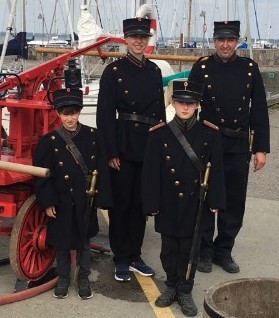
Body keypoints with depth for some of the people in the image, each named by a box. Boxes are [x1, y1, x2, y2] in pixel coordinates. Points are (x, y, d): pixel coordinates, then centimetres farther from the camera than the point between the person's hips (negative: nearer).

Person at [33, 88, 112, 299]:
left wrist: (102, 198, -5)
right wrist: (47, 203, -10)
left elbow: (102, 170, -2)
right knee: (61, 242, 12)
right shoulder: (49, 141, -8)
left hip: (86, 202, 1)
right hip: (62, 202, -1)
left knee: (84, 241, 14)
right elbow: (42, 175, -7)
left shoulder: (93, 136, -4)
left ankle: (84, 279, 29)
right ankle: (63, 279, 30)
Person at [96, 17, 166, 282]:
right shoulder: (113, 71, -5)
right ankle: (121, 260, 16)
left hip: (149, 144, 5)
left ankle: (135, 256, 24)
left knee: (141, 201, 12)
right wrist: (111, 152, -13)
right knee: (121, 202, 4)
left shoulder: (154, 71, 10)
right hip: (124, 145, -5)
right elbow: (105, 114, -9)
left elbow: (160, 110, 14)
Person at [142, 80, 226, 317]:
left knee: (190, 249, 9)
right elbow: (151, 173, -5)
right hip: (168, 205, 0)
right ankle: (171, 286, 31)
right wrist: (152, 204, -6)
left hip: (194, 205, 0)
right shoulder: (160, 135, -6)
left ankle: (185, 291, 23)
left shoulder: (210, 135, -3)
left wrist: (215, 201, -1)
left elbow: (215, 170, 1)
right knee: (169, 248, 13)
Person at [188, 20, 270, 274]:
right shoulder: (202, 67, -1)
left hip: (239, 146, 2)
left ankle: (223, 250, 24)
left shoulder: (250, 68, 3)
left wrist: (261, 148, -1)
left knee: (234, 202, 8)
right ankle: (204, 250, 20)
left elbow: (259, 110, 3)